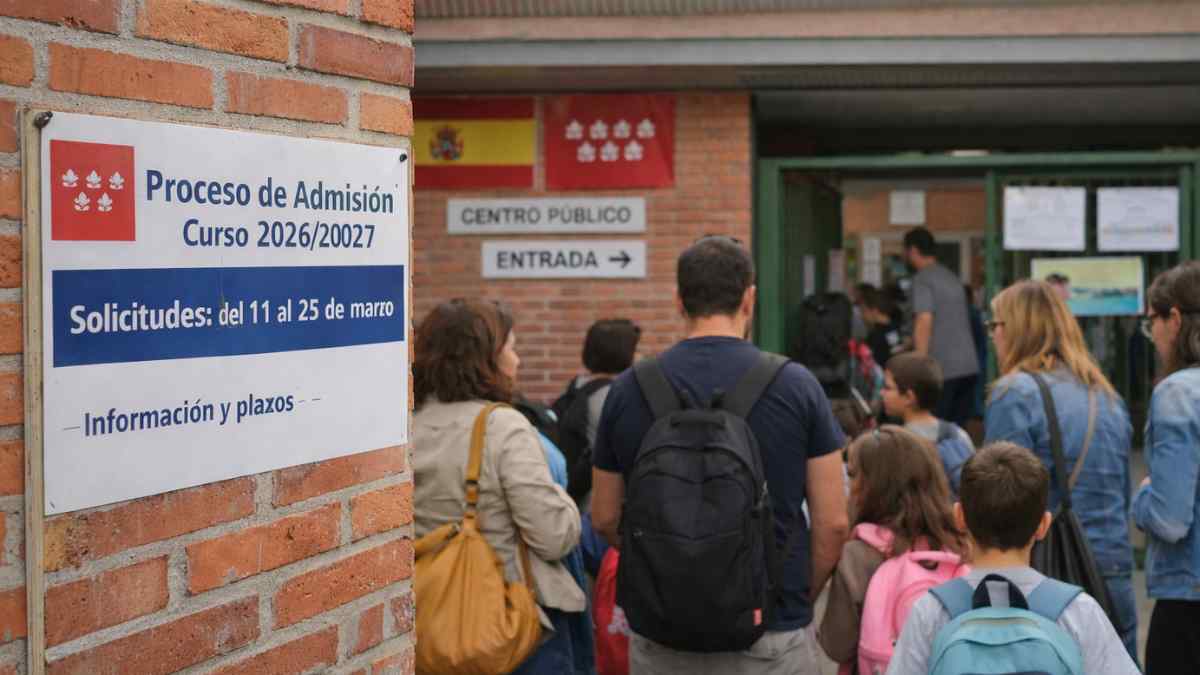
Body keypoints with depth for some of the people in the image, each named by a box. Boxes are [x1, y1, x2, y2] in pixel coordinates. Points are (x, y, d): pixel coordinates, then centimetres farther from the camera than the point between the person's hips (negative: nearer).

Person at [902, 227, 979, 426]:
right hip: (969, 365, 7)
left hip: (943, 368, -7)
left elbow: (925, 321, -18)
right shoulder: (952, 278, 19)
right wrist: (907, 346, 39)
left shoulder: (923, 279, -6)